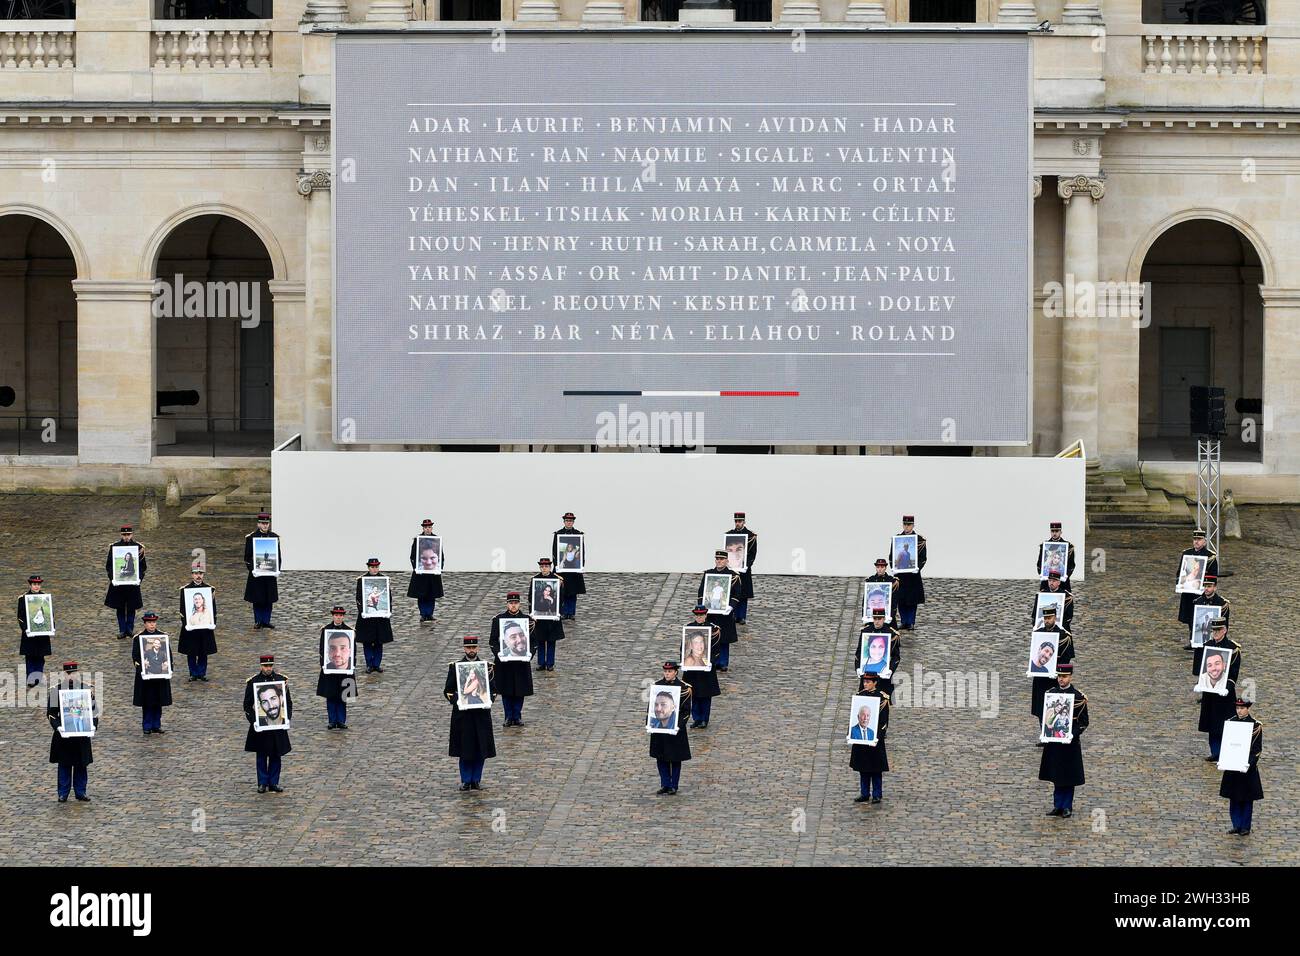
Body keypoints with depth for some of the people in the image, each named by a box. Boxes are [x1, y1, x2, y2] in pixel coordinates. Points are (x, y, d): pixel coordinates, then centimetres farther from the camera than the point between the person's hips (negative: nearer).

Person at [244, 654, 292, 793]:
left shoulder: (282, 680, 1)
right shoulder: (253, 682, -5)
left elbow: (288, 702, 8)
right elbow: (247, 705, -2)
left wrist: (287, 718, -5)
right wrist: (253, 721, -13)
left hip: (277, 724, 2)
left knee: (276, 755, 7)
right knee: (261, 755, 5)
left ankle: (274, 783, 16)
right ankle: (262, 783, 13)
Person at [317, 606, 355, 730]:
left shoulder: (349, 630, 3)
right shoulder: (325, 630, 2)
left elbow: (353, 648, 5)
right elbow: (322, 649, 2)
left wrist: (352, 665, -2)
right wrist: (323, 663, -7)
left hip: (344, 667, 0)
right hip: (329, 667, 0)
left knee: (342, 696, 4)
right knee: (330, 696, 2)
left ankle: (341, 721, 9)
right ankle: (332, 721, 8)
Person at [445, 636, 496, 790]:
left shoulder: (486, 667, 5)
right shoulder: (455, 667, 2)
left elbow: (492, 690, 9)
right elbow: (448, 691, 3)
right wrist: (456, 701, -14)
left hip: (481, 713, 1)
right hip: (462, 713, -1)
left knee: (481, 749, 2)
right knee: (465, 749, 0)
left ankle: (476, 780, 12)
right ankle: (466, 780, 9)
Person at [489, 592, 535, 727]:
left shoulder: (527, 619, 1)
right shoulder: (498, 619, 0)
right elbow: (492, 640, 1)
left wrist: (530, 653, -13)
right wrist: (498, 652, -16)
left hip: (522, 661, 0)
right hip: (504, 661, 0)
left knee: (520, 691, 5)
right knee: (506, 691, 4)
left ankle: (517, 716, 16)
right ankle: (509, 717, 14)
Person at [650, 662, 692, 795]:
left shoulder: (684, 688, -7)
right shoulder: (656, 685, 4)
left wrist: (679, 726, -18)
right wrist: (650, 722, -1)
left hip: (675, 729, -4)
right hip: (658, 727, 4)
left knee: (675, 759, 5)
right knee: (661, 759, 7)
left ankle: (673, 786, 15)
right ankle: (665, 785, 16)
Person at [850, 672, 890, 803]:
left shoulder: (882, 697, -7)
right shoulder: (860, 695, 7)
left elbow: (884, 718, -9)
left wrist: (878, 736, -16)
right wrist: (851, 733, 4)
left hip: (875, 737, -5)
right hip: (860, 737, 5)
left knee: (876, 768, 1)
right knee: (863, 768, 9)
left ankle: (877, 795, 8)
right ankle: (864, 794, 17)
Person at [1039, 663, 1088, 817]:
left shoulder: (1079, 697, -6)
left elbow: (1083, 722, -5)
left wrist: (1073, 734, -18)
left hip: (1070, 742, -4)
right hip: (1053, 741, 4)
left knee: (1069, 777, 2)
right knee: (1056, 777, 9)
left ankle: (1067, 807, 10)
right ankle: (1058, 806, 16)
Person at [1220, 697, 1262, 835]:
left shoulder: (1256, 726, -9)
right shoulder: (1230, 722, 3)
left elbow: (1258, 749, -8)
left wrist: (1250, 764, -20)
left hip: (1248, 767, -4)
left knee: (1247, 799, 4)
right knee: (1234, 798, 8)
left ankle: (1245, 827, 12)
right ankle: (1236, 825, 16)